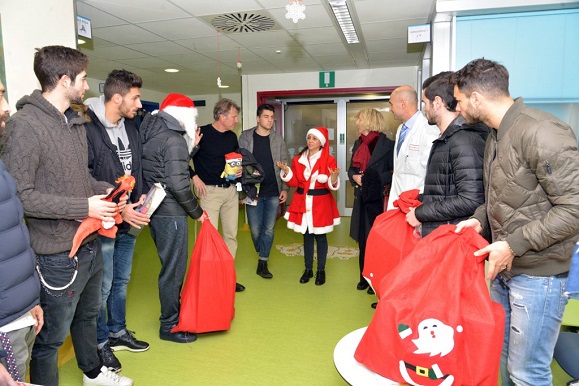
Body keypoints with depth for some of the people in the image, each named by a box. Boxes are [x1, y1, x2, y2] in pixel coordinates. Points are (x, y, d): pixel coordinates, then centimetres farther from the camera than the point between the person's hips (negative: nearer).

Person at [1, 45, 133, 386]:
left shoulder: (76, 121, 10)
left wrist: (107, 190, 1)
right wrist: (84, 207, -21)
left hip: (91, 243, 9)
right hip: (58, 253, -9)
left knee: (88, 316, 28)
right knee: (52, 337, 9)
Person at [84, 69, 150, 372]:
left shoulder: (131, 127, 7)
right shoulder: (87, 129, -18)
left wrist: (141, 195, 2)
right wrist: (119, 210, -20)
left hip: (129, 221, 8)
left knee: (121, 280, 20)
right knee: (103, 287, 6)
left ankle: (117, 332, 39)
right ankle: (100, 344, 27)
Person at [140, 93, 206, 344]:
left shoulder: (150, 136, 12)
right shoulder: (174, 140, -17)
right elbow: (178, 184, -23)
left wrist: (191, 145, 15)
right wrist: (197, 212, -11)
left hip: (154, 210, 10)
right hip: (171, 213, -10)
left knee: (170, 266, 22)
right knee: (173, 270, 3)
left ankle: (173, 312, 38)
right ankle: (170, 326, 17)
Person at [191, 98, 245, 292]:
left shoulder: (232, 137, 9)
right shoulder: (202, 133, -10)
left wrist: (239, 169, 2)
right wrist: (195, 177, -12)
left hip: (230, 190, 6)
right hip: (210, 190, -6)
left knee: (231, 235, 10)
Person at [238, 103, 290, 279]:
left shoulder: (278, 138, 5)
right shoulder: (245, 137, 1)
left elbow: (285, 164, 6)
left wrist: (285, 188, 0)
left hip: (273, 192, 1)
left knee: (269, 229, 3)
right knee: (255, 229, 5)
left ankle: (263, 263, 16)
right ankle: (263, 256, 31)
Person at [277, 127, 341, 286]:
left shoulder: (329, 160, -5)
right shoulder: (298, 159, 5)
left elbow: (331, 185, -9)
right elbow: (294, 182, 3)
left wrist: (334, 177, -30)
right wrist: (286, 171, -12)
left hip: (321, 203, -3)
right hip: (303, 202, 3)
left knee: (320, 236, 6)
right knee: (307, 236, 11)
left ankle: (321, 271, 19)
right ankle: (308, 269, 24)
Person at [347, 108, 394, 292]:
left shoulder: (387, 144, -9)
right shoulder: (358, 144, 12)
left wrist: (377, 179, -21)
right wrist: (354, 176, -4)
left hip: (379, 199, -6)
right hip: (362, 199, 6)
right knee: (363, 239, 12)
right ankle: (365, 277, 26)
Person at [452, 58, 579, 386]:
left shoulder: (542, 132, -19)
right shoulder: (497, 136, 11)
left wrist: (513, 245, -20)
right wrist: (480, 220, 2)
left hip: (536, 274, -8)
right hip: (504, 266, 8)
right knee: (505, 359, 21)